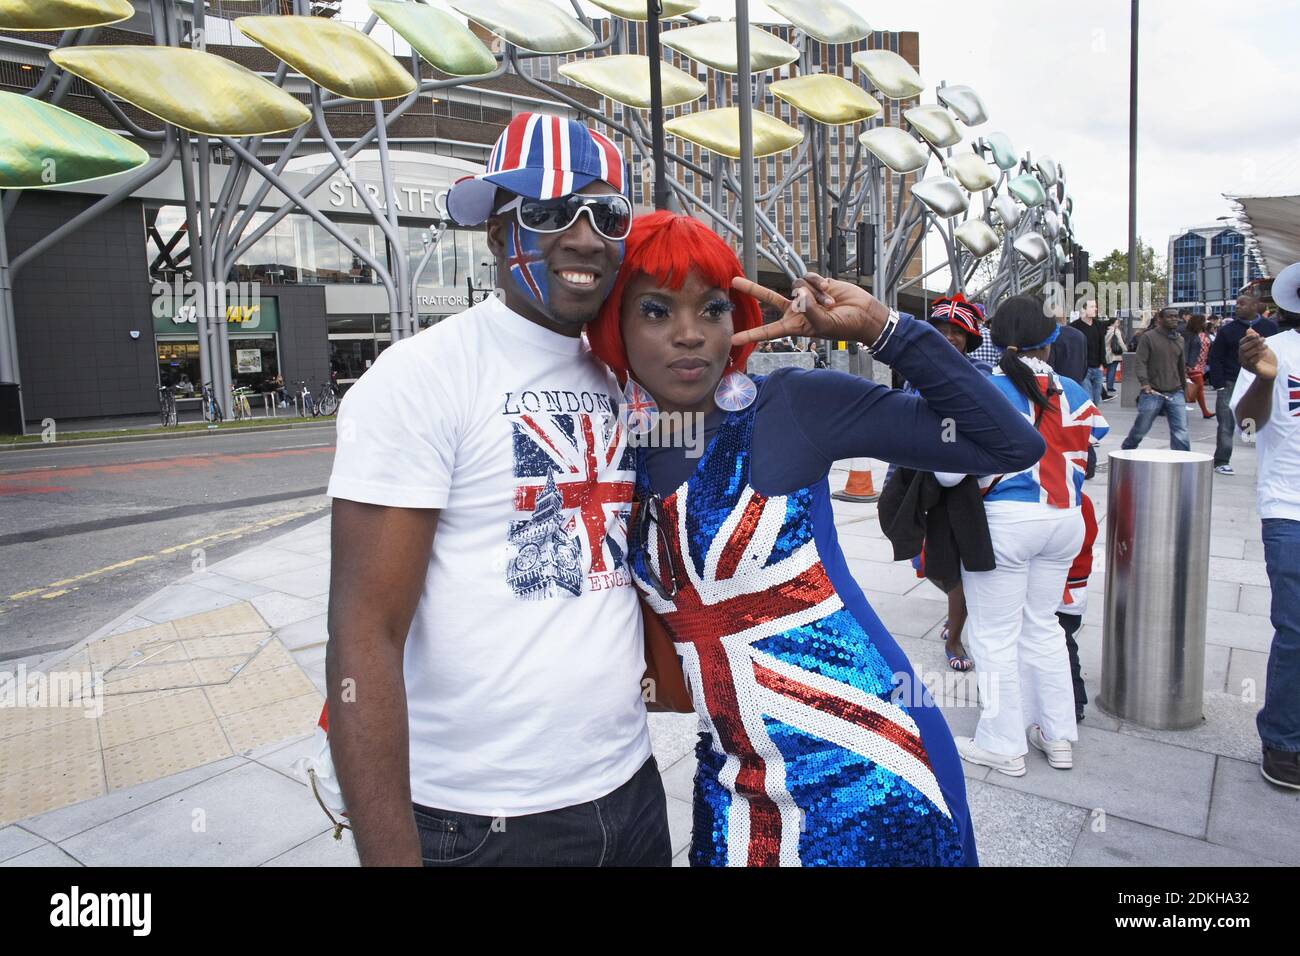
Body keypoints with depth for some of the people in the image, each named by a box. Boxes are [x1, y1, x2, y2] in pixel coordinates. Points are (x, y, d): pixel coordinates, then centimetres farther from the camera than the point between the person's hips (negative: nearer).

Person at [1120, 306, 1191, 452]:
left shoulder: (1179, 339, 14)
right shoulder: (1148, 337, -3)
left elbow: (1181, 367, 22)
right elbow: (1140, 362, -10)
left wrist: (1185, 389, 24)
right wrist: (1144, 382, -23)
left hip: (1176, 393, 4)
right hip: (1152, 393, -4)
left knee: (1181, 432, -5)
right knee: (1140, 430, 8)